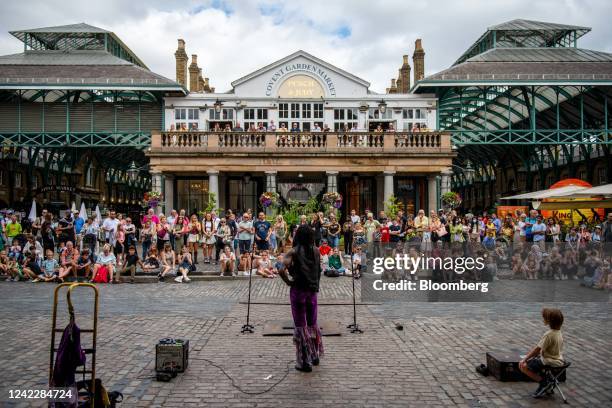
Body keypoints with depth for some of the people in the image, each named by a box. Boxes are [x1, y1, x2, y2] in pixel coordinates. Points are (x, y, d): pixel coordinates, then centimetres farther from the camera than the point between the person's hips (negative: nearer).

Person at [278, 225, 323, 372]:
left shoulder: (294, 252, -10)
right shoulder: (315, 250, 1)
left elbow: (282, 270, -21)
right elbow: (319, 270, 4)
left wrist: (288, 281, -5)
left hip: (298, 291, -4)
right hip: (312, 290, 4)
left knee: (300, 326, 6)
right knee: (312, 324, 20)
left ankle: (305, 362, 13)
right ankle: (315, 356, 34)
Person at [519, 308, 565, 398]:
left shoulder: (549, 334, -25)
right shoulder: (558, 332, 3)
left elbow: (537, 349, -20)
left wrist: (524, 359, -11)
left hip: (550, 362, -9)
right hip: (558, 359, 9)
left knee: (523, 366, -9)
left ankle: (544, 382, -2)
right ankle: (547, 378, 17)